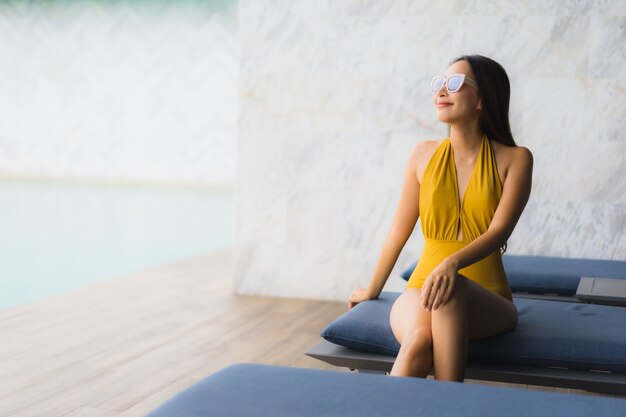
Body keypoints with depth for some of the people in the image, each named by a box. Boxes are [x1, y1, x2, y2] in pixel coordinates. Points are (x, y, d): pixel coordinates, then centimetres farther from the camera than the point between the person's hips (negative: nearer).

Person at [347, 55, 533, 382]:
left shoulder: (514, 159, 0)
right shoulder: (424, 155, 6)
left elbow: (499, 231, -14)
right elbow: (399, 231, 16)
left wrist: (453, 263, -33)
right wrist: (372, 290, 24)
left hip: (487, 301, -1)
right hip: (421, 289, 1)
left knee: (450, 291, -38)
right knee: (419, 339, -36)